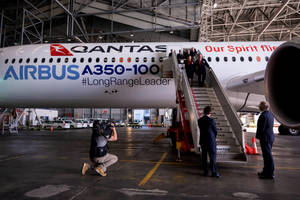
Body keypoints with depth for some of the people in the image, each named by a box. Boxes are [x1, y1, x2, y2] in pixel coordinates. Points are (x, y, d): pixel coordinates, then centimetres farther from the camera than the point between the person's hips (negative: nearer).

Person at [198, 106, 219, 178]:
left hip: (202, 141, 5)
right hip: (211, 141, -5)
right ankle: (214, 172, 7)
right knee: (213, 156, 3)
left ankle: (205, 172, 16)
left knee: (204, 156, 11)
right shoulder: (211, 120, -15)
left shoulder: (199, 120, 1)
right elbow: (215, 131, -4)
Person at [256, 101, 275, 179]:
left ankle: (270, 174, 6)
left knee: (268, 156, -2)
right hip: (270, 137, 10)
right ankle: (266, 172, 29)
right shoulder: (270, 114, 11)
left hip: (265, 138, -10)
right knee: (267, 156, 17)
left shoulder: (263, 115, -19)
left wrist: (258, 136, -6)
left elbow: (261, 128, -21)